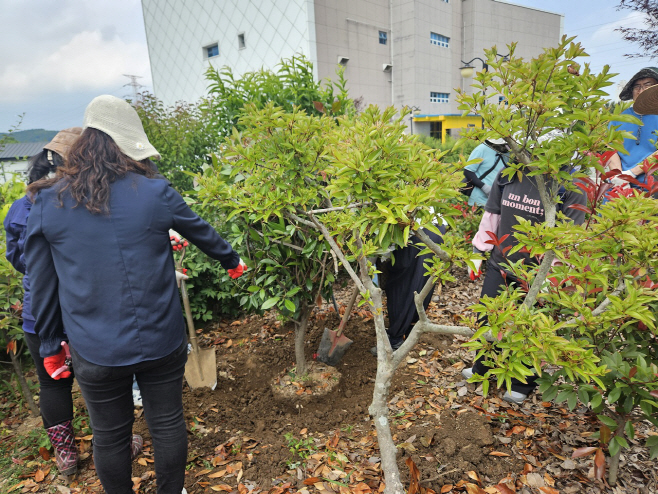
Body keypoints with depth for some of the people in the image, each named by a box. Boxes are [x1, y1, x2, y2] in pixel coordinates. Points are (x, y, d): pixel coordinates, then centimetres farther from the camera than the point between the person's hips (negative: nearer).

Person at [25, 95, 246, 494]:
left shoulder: (47, 203, -5)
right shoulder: (155, 192, -9)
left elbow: (42, 285, 1)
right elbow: (202, 233, 7)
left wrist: (51, 346, 13)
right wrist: (232, 260, 26)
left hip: (95, 353, 1)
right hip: (161, 342, 0)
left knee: (109, 435, 20)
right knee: (168, 423, 18)